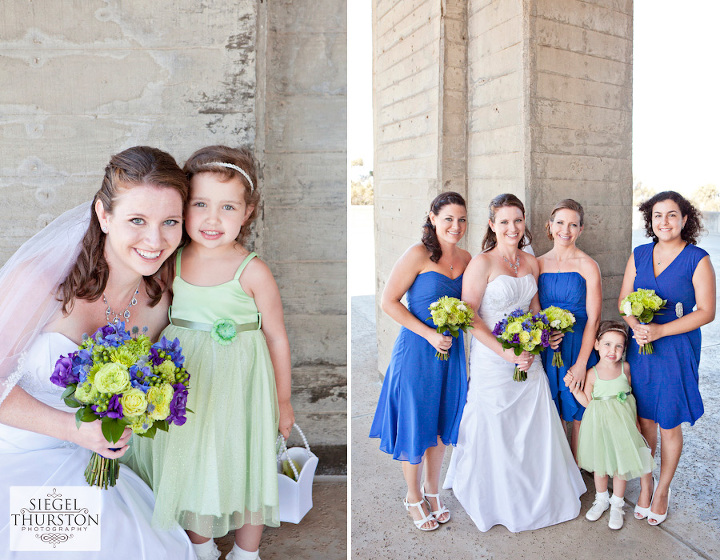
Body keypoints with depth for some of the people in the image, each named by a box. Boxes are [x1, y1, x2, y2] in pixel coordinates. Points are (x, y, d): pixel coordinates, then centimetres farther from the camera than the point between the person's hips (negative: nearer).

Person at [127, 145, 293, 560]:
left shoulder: (254, 272, -16)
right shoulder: (173, 260, -4)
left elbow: (276, 337, -7)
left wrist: (283, 400, -1)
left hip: (238, 380, -4)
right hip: (183, 375, 4)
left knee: (243, 464, 9)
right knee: (189, 464, 15)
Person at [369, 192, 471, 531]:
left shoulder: (465, 258, 4)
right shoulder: (418, 255, -14)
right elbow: (389, 301, -14)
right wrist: (429, 334, -18)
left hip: (451, 351, 6)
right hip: (416, 350, -5)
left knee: (442, 423, 17)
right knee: (414, 424, 8)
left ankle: (432, 490, 38)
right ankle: (413, 497, 30)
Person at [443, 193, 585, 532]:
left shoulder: (531, 262, 7)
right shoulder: (482, 263, -13)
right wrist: (505, 352, -20)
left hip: (528, 360, 6)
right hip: (492, 361, -6)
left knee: (535, 429, 14)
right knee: (496, 432, 7)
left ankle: (539, 494, 35)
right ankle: (499, 500, 28)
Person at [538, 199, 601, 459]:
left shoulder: (588, 266, -6)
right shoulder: (538, 264, 5)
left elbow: (593, 318, -9)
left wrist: (581, 363, -13)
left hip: (578, 346, -3)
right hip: (545, 348, 3)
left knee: (577, 416, 6)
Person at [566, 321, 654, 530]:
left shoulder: (625, 368, -7)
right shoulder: (592, 374, -11)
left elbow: (630, 394, 6)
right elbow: (587, 402, -4)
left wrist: (635, 420, 8)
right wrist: (574, 389, -18)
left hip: (622, 422, 0)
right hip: (600, 423, 0)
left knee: (621, 464, 9)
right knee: (600, 464, 15)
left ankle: (617, 504, 29)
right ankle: (601, 499, 38)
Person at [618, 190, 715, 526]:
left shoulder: (697, 259, -8)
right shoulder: (639, 255, 4)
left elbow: (706, 312, -11)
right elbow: (624, 301, 7)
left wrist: (660, 330, -19)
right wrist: (637, 326, -13)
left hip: (677, 350, -3)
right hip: (640, 348, 3)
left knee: (669, 425, 8)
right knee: (644, 420, 11)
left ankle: (663, 489, 28)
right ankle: (645, 484, 29)